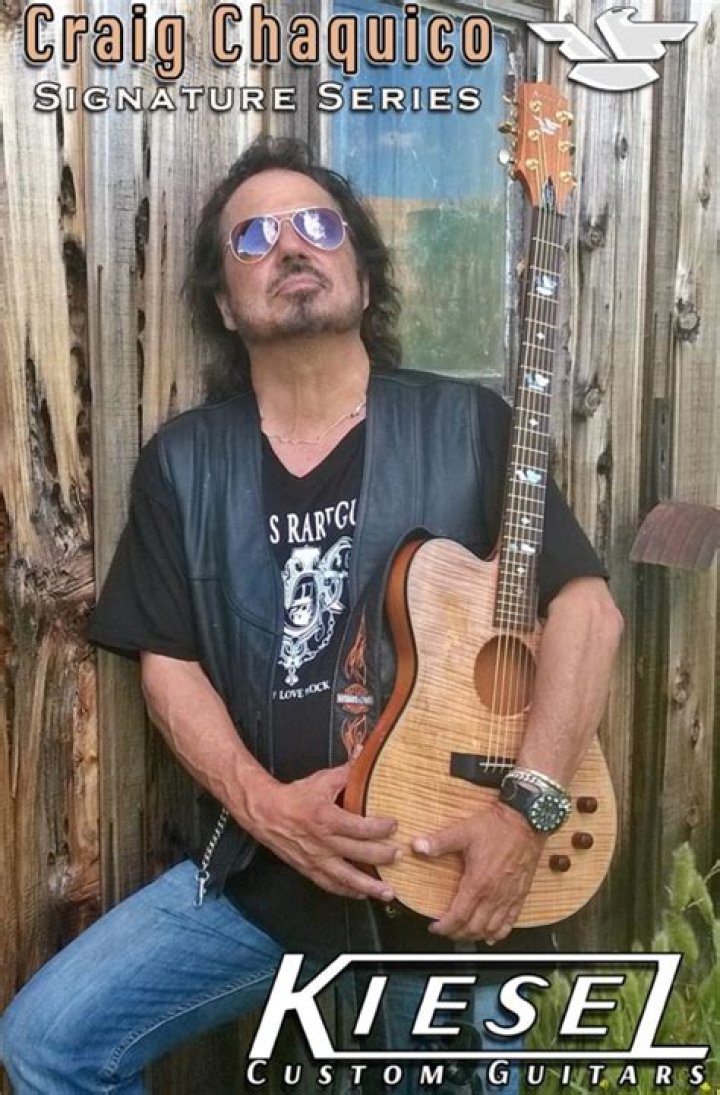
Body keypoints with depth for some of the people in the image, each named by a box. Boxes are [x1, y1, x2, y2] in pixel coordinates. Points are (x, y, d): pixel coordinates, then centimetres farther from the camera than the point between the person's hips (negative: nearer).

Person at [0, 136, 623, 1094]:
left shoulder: (466, 428, -4)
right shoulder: (182, 464, 3)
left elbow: (587, 608, -9)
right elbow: (167, 661, 1)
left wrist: (530, 808, -20)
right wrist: (261, 805, -15)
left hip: (449, 872, -1)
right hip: (257, 868, 2)